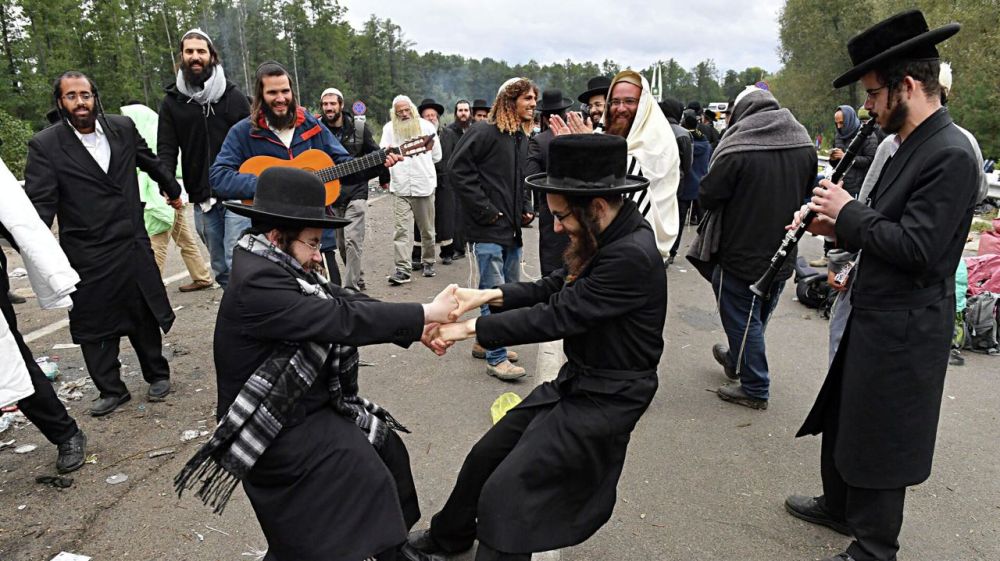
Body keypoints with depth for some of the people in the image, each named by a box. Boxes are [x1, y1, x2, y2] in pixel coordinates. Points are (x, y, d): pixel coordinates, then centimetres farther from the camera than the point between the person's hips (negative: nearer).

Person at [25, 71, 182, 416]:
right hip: (87, 256, -2)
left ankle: (157, 374, 32)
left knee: (145, 315, 13)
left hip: (133, 245, 2)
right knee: (95, 325, 9)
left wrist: (173, 190, 32)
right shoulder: (45, 145, -8)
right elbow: (40, 203, -12)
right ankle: (111, 390, 24)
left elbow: (151, 161, 19)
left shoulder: (123, 128, 1)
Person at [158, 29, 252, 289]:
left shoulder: (232, 95, 5)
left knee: (236, 262, -11)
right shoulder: (172, 101, 9)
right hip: (201, 199, 3)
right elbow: (166, 149, 5)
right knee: (220, 267, 10)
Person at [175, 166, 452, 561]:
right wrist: (425, 314, -26)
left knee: (386, 446, 8)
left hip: (307, 403, 9)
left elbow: (343, 300, -1)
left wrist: (416, 329, -9)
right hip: (276, 428, -9)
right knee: (363, 470, -16)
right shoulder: (257, 285, -28)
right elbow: (343, 320, -32)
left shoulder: (278, 267, 1)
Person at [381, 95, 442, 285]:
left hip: (425, 185, 0)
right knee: (400, 230, -8)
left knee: (427, 229, 9)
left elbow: (437, 155, 12)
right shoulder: (389, 128, 9)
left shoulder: (426, 126, 6)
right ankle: (402, 269, -8)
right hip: (400, 188, 0)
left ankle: (427, 262, 26)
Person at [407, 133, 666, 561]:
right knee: (486, 455, 16)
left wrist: (470, 328, -21)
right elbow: (553, 289, 4)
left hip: (605, 399, -9)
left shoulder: (632, 257, -29)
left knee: (505, 489, -11)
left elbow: (558, 316, -28)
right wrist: (488, 296, -9)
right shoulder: (608, 238, 0)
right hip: (575, 380, 9)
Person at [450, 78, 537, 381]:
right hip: (488, 229, -9)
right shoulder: (485, 132, -10)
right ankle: (496, 358, 2)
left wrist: (526, 208, 10)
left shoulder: (522, 138, 16)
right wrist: (483, 209, -16)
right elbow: (458, 167, -16)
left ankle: (485, 343, 30)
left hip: (513, 229, 9)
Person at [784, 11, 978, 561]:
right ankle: (838, 506, 44)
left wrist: (849, 212, -16)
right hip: (874, 317, 10)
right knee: (842, 417, 23)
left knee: (879, 442, 6)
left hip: (903, 330, -10)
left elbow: (916, 248, -26)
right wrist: (837, 224, 0)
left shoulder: (950, 154, -20)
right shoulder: (910, 147, 10)